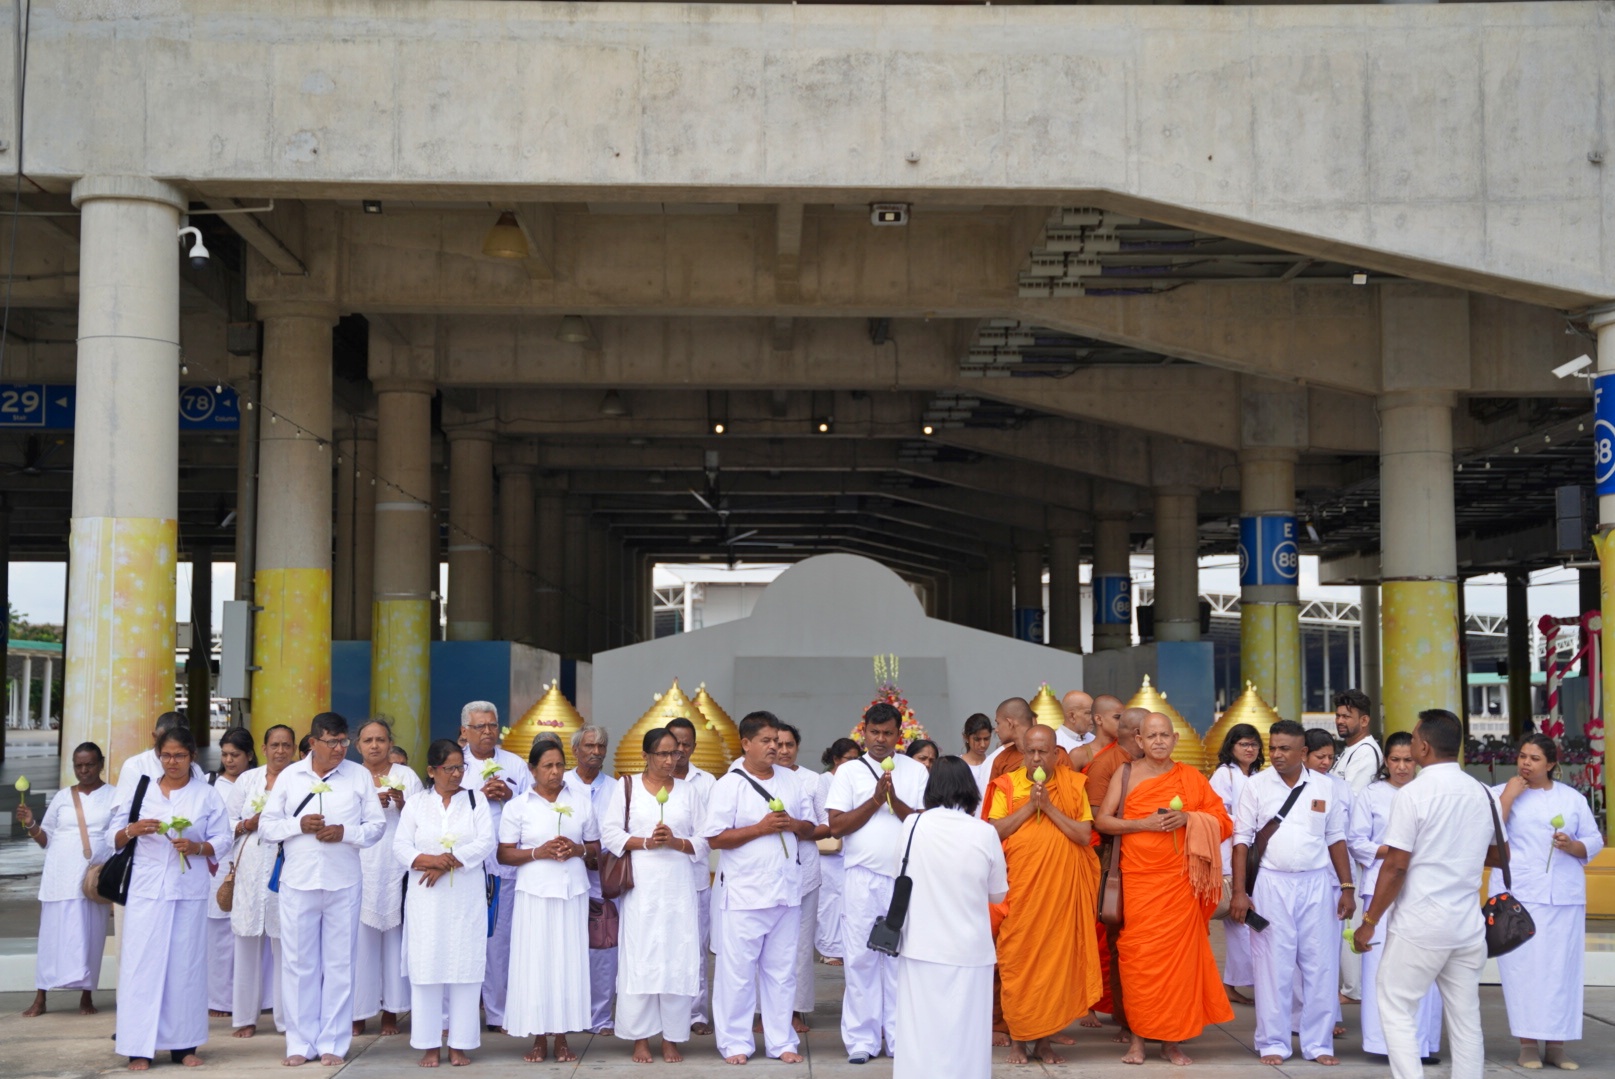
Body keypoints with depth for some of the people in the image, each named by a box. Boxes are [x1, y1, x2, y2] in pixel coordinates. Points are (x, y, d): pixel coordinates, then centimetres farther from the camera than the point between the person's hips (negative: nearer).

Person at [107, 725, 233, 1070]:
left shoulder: (207, 795, 7)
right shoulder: (141, 790, 8)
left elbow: (222, 841, 3)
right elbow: (113, 837, 7)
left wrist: (197, 847, -15)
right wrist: (132, 830, -13)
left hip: (190, 891, 0)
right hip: (147, 889, 0)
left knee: (186, 962, 2)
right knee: (142, 961, -5)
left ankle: (184, 1044, 9)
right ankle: (140, 1047, -1)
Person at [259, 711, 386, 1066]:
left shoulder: (359, 775, 4)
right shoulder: (290, 775, 6)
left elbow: (376, 825, 3)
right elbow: (266, 825, 5)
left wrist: (345, 833, -14)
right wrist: (298, 826, -12)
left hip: (343, 883, -1)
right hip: (298, 881, 1)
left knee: (339, 964, 4)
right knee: (298, 963, 5)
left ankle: (333, 1043, 11)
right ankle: (300, 1042, 14)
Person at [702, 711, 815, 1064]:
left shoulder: (791, 782, 9)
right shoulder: (730, 785, -7)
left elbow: (810, 828, 15)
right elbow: (714, 838, -11)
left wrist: (793, 824, -7)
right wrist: (760, 828, -17)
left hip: (786, 890, 5)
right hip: (745, 893, -5)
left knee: (782, 970, 11)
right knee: (738, 970, 1)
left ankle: (781, 1041, 20)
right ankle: (735, 1042, 11)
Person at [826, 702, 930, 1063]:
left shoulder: (917, 771, 7)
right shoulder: (849, 772, 6)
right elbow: (836, 826, -2)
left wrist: (895, 800, -14)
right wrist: (875, 800, -10)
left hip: (905, 877, 0)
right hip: (863, 877, 0)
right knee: (861, 958, 1)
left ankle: (901, 1039, 10)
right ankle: (861, 1040, 7)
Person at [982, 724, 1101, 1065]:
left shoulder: (1073, 785, 4)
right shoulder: (1007, 785, 3)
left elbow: (1085, 835, -4)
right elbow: (993, 831, -6)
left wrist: (1049, 807, -11)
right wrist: (1029, 806, -12)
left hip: (1061, 887, 1)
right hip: (1020, 887, -1)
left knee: (1056, 958, 3)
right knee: (1018, 959, 1)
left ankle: (1043, 1039, 12)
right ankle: (1017, 1038, 10)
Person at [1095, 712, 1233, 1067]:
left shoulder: (1190, 777, 8)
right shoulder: (1127, 773, 5)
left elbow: (1221, 820, 8)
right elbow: (1102, 820, 1)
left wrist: (1188, 818, -10)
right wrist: (1143, 823, -12)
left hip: (1179, 879, 1)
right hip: (1139, 878, -1)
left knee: (1178, 953, -1)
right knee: (1139, 955, -3)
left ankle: (1173, 1039, 7)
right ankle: (1138, 1036, 5)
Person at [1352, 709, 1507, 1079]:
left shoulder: (1412, 794, -13)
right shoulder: (1483, 794, 5)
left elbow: (1396, 866, -15)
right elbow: (1500, 855, 16)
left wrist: (1369, 921, -7)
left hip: (1420, 924, -6)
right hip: (1468, 924, 6)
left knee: (1396, 1010, 3)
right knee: (1466, 1019, 11)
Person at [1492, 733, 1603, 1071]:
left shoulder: (1572, 798, 10)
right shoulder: (1500, 793, 3)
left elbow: (1594, 841, 10)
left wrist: (1572, 846, -10)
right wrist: (1508, 797, -12)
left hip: (1565, 896, 2)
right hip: (1519, 894, -2)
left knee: (1562, 967, 0)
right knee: (1523, 966, -6)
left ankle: (1556, 1044, 8)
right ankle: (1527, 1044, 1)